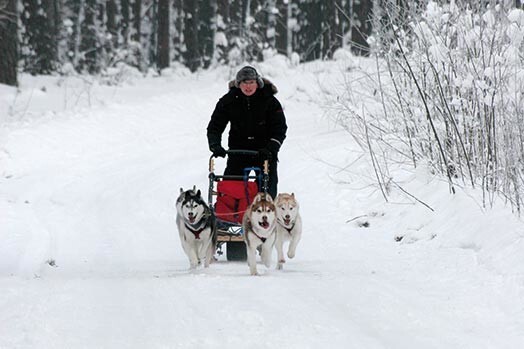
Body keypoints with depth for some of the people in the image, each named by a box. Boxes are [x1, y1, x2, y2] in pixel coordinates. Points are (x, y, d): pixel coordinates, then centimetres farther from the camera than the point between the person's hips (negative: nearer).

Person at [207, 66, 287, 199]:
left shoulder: (269, 101, -9)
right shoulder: (228, 101, -6)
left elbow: (279, 130, -8)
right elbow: (215, 127, -2)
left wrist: (270, 149, -22)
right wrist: (215, 145, -20)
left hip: (264, 153, -1)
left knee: (267, 191, -4)